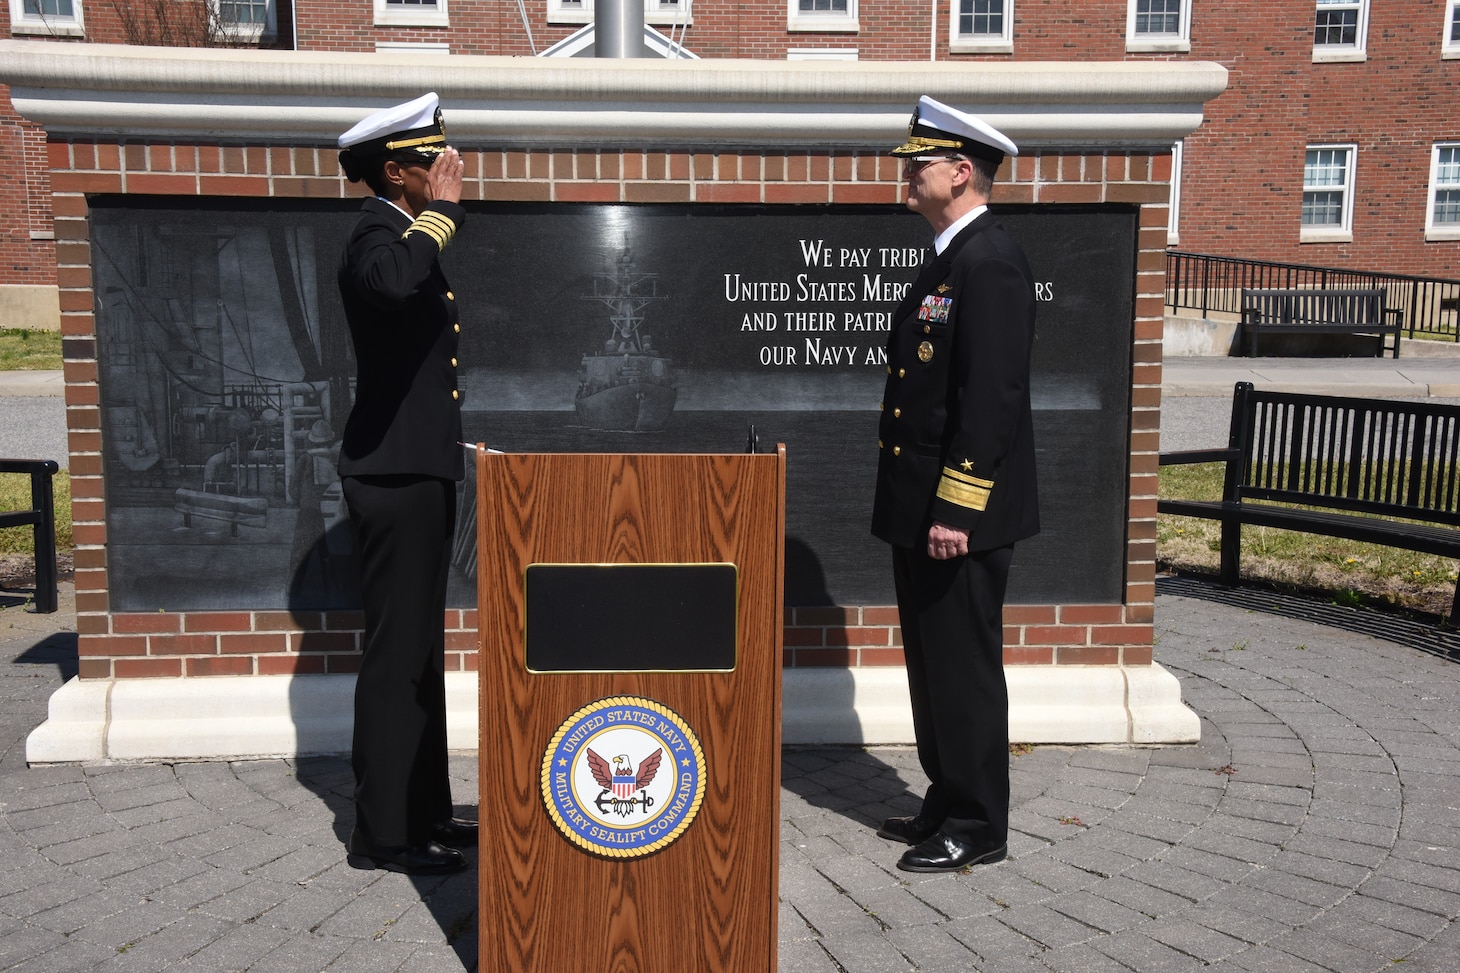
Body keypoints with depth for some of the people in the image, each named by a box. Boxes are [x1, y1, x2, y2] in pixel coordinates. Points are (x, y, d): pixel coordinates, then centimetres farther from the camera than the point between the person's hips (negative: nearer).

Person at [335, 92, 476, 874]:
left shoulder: (405, 230, 18)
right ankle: (382, 832, 7)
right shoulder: (378, 233, -14)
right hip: (395, 476, -10)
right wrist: (443, 209, -26)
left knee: (420, 652, 15)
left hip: (418, 471, 10)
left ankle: (422, 811, 27)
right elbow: (392, 283, -40)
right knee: (397, 654, -4)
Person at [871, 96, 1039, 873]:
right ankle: (948, 803, 31)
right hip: (921, 513, 10)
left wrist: (955, 510, -23)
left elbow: (993, 397, -22)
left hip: (960, 516, -10)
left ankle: (978, 827, 15)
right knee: (931, 665, 18)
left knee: (964, 670, 1)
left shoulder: (990, 264, -15)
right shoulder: (949, 259, 16)